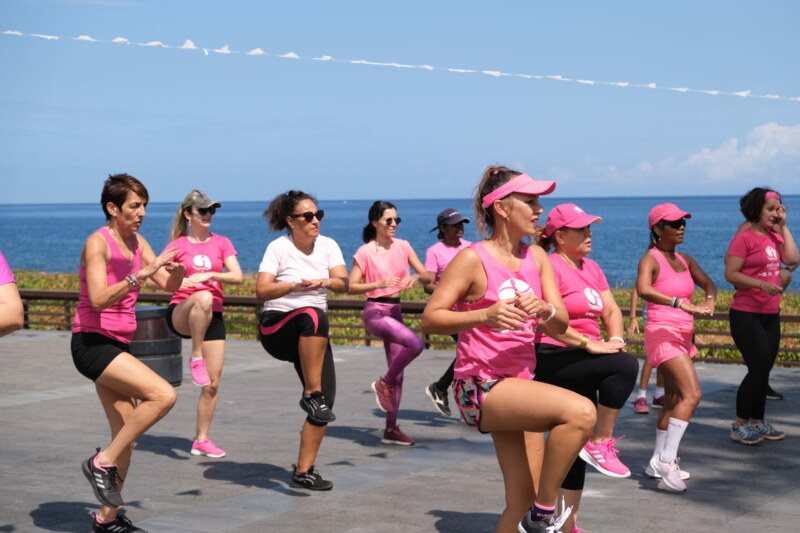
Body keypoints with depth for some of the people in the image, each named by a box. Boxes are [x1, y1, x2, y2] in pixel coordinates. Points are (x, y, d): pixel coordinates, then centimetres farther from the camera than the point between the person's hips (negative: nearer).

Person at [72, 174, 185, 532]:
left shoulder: (136, 242, 11)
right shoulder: (98, 242, -13)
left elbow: (168, 285, 8)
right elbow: (98, 299, -25)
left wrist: (176, 271, -14)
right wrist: (142, 273, -31)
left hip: (118, 345, 8)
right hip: (92, 342, -8)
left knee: (127, 436, 8)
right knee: (163, 395, -24)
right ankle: (102, 463, -12)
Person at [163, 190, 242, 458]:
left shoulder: (221, 243, 10)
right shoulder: (177, 246, 5)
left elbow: (237, 276, -3)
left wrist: (208, 274, -19)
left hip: (212, 317, 3)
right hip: (181, 313, -3)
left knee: (212, 383, -2)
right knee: (203, 299, -40)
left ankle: (201, 440, 12)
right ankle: (195, 357, -27)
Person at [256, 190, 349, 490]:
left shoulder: (328, 245, 6)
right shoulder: (279, 248, -6)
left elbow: (343, 284, -7)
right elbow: (262, 291, -17)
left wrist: (324, 282, -29)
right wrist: (296, 286, -32)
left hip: (312, 337, 5)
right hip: (276, 328, -5)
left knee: (326, 400, -6)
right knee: (314, 316, -39)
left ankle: (303, 471, 3)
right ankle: (311, 394, -33)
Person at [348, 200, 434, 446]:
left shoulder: (403, 247, 6)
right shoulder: (365, 252, -7)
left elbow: (429, 276, 3)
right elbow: (352, 287, -11)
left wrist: (415, 277, -20)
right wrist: (379, 283, -25)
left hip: (395, 311, 6)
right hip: (375, 311, -6)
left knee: (397, 374, 6)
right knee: (415, 344, -28)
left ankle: (391, 429, 14)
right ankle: (383, 383, -6)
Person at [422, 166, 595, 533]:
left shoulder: (536, 257, 8)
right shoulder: (473, 259, -11)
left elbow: (560, 325, 3)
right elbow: (430, 319, -15)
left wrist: (544, 309, -21)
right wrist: (484, 315, -31)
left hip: (520, 385, 8)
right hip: (481, 387, -7)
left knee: (523, 503, 8)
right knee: (580, 411, -29)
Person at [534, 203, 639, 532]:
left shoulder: (591, 268, 17)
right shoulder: (550, 266, -11)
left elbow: (611, 310, 14)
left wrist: (615, 339, -6)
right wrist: (590, 344, -26)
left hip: (581, 369, 9)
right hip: (554, 360, -9)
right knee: (626, 365, -27)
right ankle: (601, 444, -16)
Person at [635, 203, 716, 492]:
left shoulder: (684, 260, 12)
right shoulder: (651, 259, -12)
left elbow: (708, 283, 18)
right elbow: (643, 289, -30)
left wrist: (709, 299, -6)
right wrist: (681, 304, -37)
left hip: (682, 336, 9)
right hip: (662, 334, -9)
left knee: (674, 400, 13)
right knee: (692, 394, -20)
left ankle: (657, 463, 22)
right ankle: (666, 459, -18)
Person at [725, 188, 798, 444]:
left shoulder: (774, 236, 12)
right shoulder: (744, 238, -10)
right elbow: (731, 273, -16)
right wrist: (762, 284, -26)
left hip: (770, 314, 8)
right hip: (746, 314, -8)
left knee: (763, 369, 11)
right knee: (759, 367, -11)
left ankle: (757, 422, 20)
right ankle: (740, 425, 0)